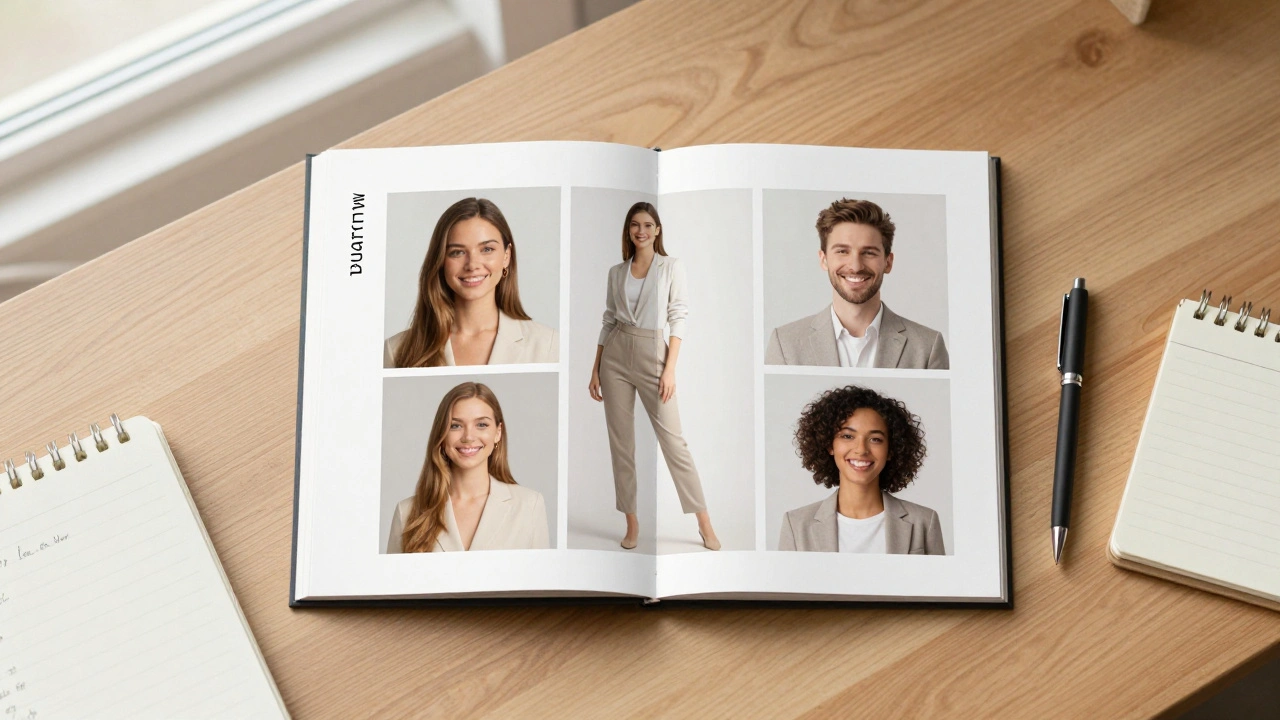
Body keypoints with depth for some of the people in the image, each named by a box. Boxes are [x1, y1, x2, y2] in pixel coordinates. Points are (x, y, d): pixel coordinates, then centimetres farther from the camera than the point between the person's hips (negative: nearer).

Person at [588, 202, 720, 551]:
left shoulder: (672, 267, 0)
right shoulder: (616, 272, 9)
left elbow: (678, 319, -4)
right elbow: (608, 321, 12)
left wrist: (670, 368, -12)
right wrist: (595, 369, 7)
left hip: (652, 355, -3)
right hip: (616, 356, 3)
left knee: (673, 440, -5)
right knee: (621, 442, 3)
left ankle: (704, 523, 1)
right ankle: (632, 522, 11)